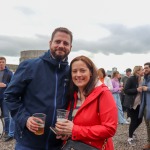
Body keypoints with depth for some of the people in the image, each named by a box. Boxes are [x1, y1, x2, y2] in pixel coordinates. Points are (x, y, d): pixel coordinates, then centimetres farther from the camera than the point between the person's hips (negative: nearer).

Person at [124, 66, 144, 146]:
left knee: (139, 120, 11)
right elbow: (126, 91, -19)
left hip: (139, 103, 7)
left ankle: (131, 133, 37)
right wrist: (137, 89, -26)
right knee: (134, 120, 1)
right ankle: (130, 137, 22)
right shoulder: (131, 79, -15)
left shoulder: (141, 80, 7)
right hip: (131, 103, -7)